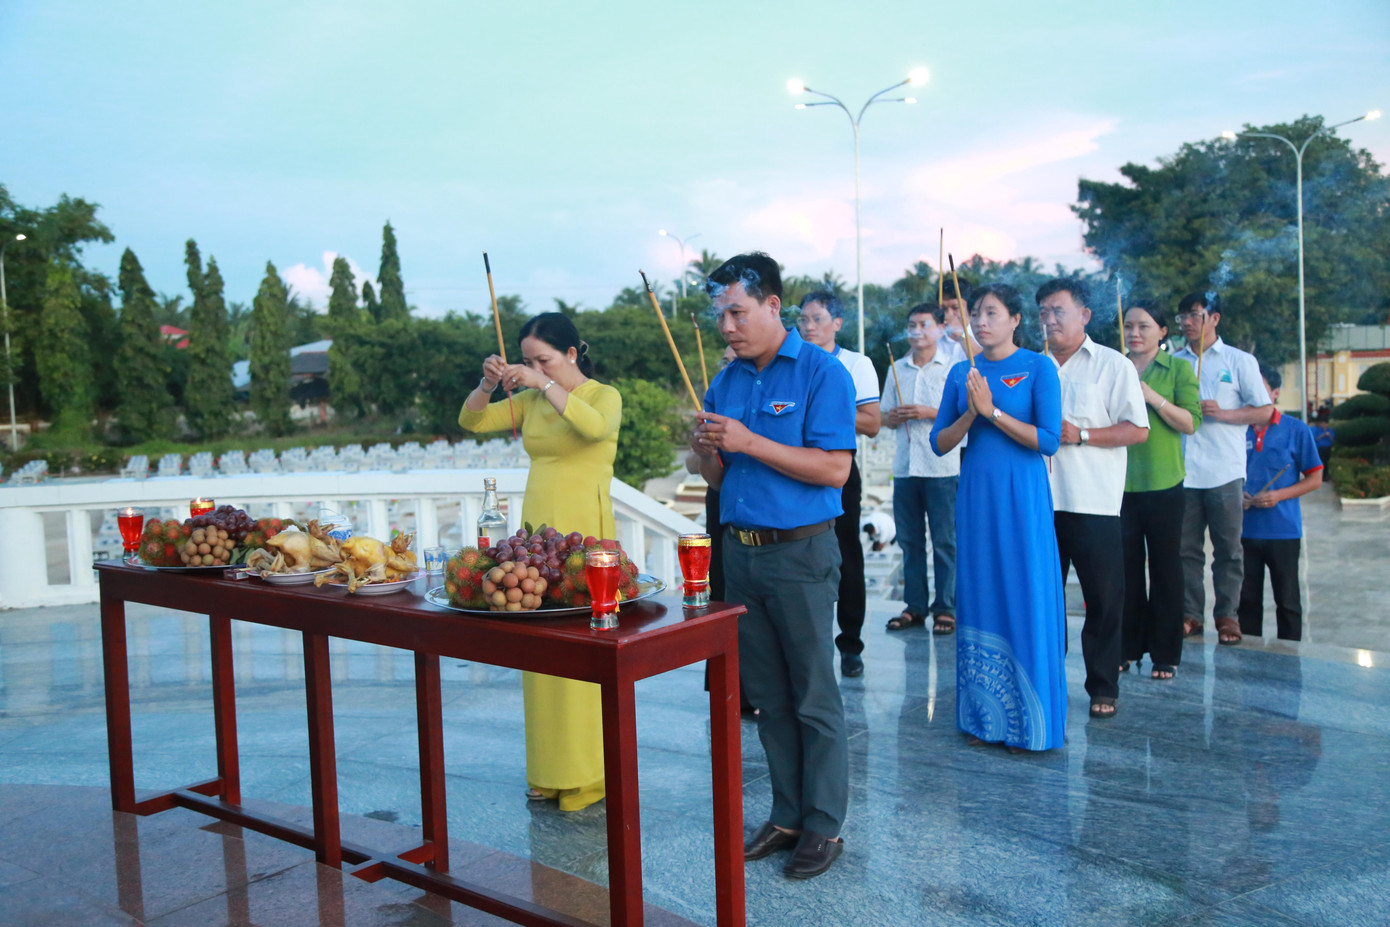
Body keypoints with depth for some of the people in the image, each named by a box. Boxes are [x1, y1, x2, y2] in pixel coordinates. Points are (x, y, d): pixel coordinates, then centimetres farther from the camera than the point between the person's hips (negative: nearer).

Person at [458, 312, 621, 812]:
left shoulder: (604, 395, -2)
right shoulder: (530, 400, 13)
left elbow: (596, 426, -24)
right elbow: (471, 420, 12)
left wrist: (546, 384, -21)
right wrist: (489, 384, -5)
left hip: (584, 534, -6)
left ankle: (590, 774, 7)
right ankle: (550, 771, 19)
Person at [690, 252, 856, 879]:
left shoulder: (821, 373, -8)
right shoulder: (725, 382, 11)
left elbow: (835, 468, -17)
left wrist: (748, 442, -20)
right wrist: (706, 452, -8)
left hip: (800, 552, -6)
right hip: (740, 551, 6)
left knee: (813, 697, 3)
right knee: (767, 697, 13)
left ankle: (824, 825, 16)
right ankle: (787, 815, 26)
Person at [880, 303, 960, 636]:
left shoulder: (953, 367, 1)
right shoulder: (896, 369, 14)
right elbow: (884, 417, 16)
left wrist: (929, 413, -16)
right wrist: (894, 417, -6)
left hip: (942, 467, -4)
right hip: (905, 467, 4)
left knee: (944, 541, -1)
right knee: (909, 540, 8)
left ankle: (945, 608, 8)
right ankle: (914, 606, 17)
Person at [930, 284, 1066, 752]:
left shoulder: (1038, 368, -3)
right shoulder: (962, 373, 9)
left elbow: (1049, 440, -11)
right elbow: (939, 442, 7)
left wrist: (994, 412, -15)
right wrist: (970, 414, -10)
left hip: (1022, 496, -4)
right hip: (975, 495, 4)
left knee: (1026, 603, -1)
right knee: (979, 599, 8)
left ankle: (1031, 722, 12)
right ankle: (985, 717, 19)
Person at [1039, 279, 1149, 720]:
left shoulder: (1113, 365, 1)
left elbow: (1137, 430, -5)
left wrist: (1080, 434, -14)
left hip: (1093, 503, -4)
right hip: (1041, 501, 4)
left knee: (1103, 601, 2)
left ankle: (1103, 688, 14)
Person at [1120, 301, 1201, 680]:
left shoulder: (1178, 368, 3)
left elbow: (1191, 422, -6)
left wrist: (1154, 398, -16)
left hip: (1162, 482, -3)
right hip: (1119, 481, 3)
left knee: (1164, 567, 3)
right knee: (1126, 566, 6)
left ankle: (1165, 654, 11)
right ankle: (1127, 648, 16)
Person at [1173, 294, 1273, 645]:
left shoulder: (1239, 361, 6)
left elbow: (1265, 411, 2)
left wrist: (1223, 413, -12)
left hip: (1224, 471, -2)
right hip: (1181, 472, 3)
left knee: (1228, 549, 3)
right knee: (1185, 548, 5)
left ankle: (1227, 615, 11)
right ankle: (1190, 614, 12)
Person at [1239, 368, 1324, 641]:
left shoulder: (1296, 430, -1)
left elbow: (1315, 478, 1)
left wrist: (1279, 495, -14)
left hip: (1283, 530, -2)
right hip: (1244, 530, 2)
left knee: (1287, 602, 6)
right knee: (1247, 600, 9)